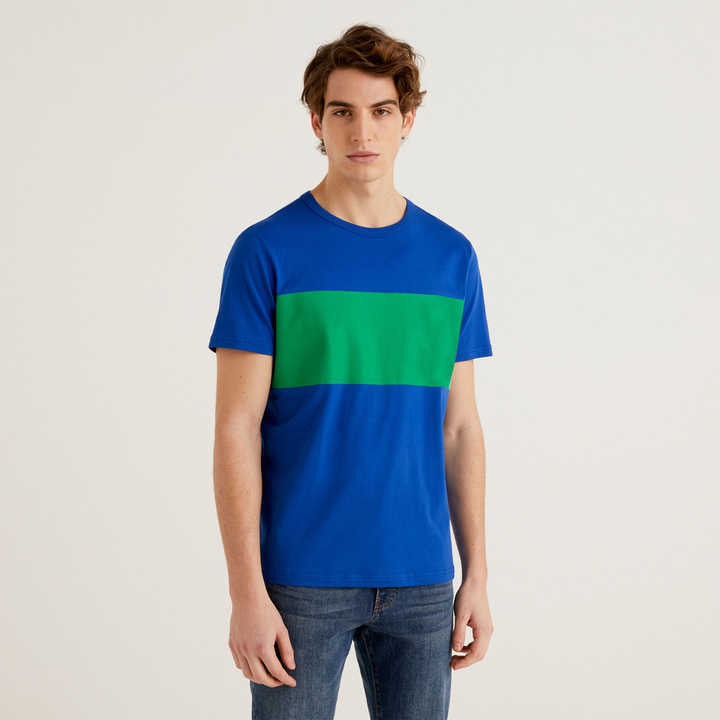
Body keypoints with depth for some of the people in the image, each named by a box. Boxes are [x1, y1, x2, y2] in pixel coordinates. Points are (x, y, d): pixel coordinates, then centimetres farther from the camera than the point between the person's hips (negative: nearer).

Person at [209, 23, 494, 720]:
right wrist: (247, 592, -13)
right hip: (301, 580, -3)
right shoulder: (266, 252, -5)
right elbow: (237, 428, -8)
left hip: (421, 581, 3)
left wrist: (477, 574, 6)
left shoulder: (452, 257, 6)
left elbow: (459, 426, 9)